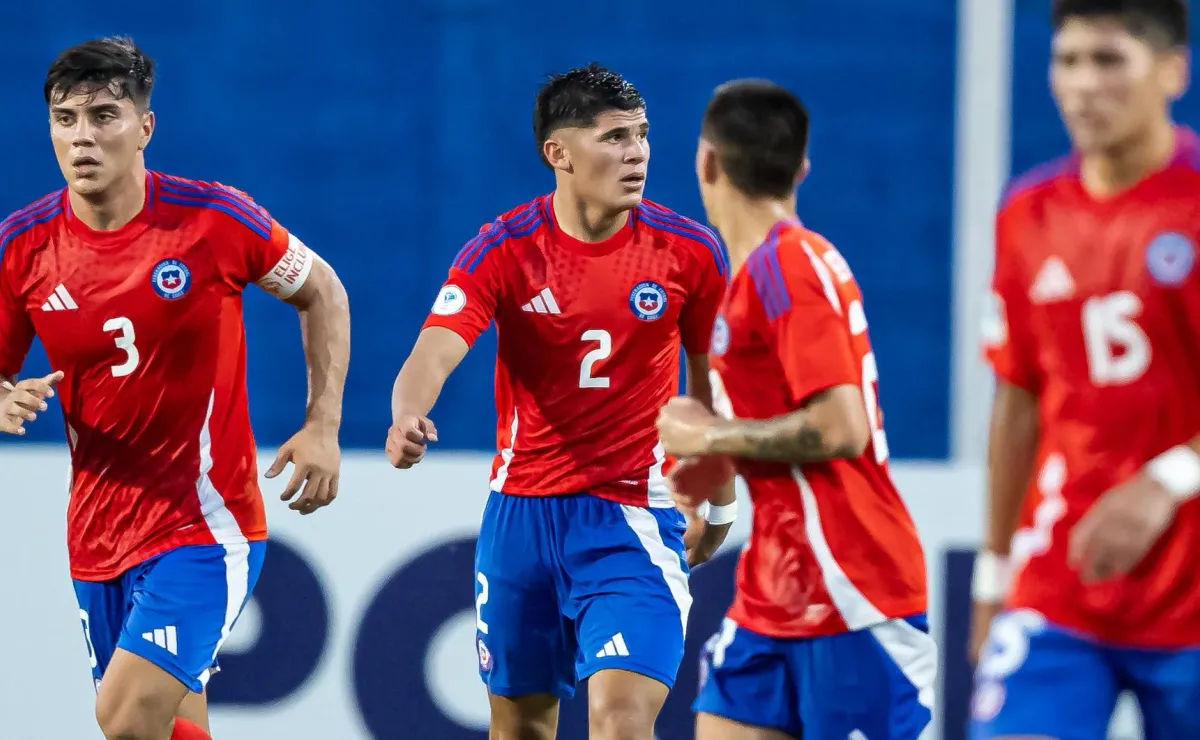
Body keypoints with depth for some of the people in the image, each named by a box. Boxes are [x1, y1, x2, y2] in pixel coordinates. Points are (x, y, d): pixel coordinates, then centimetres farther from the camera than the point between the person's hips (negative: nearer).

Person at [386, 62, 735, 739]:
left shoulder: (690, 252, -6)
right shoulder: (504, 249, -8)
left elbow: (710, 378, 10)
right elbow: (434, 353, -21)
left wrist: (718, 501, 18)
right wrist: (406, 418, -44)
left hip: (633, 517, -2)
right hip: (521, 508, 2)